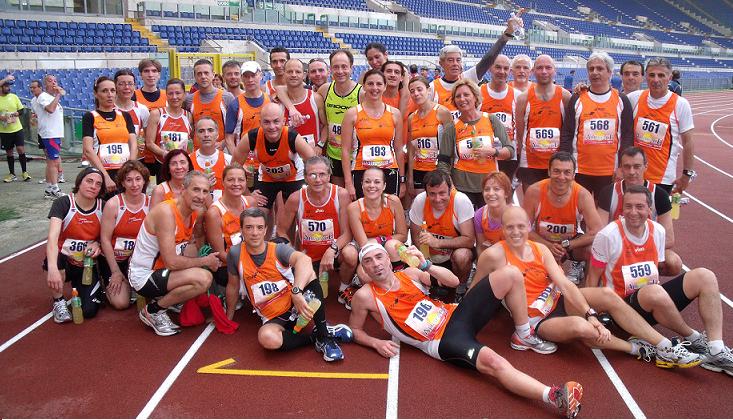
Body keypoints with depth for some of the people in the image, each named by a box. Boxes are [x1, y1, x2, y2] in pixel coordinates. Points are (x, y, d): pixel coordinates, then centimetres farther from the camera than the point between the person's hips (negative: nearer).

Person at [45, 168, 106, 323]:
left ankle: (78, 285, 22)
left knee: (89, 310, -15)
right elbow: (52, 237, -30)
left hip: (88, 265, 2)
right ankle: (59, 302, -9)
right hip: (64, 262, -2)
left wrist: (97, 244, -15)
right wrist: (53, 268, -46)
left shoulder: (103, 207, -5)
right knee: (54, 260, -38)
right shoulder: (62, 203, -15)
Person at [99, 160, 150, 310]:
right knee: (121, 303, -11)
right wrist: (115, 271, -11)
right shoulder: (113, 204, -15)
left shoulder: (150, 203, -7)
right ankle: (108, 283, 19)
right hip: (113, 258, -3)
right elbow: (105, 239, -12)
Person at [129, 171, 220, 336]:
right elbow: (171, 262, -26)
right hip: (143, 277, -9)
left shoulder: (198, 212, -2)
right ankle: (153, 310, -4)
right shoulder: (166, 212, -25)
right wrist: (205, 262, -14)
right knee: (203, 278, -24)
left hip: (161, 268, 9)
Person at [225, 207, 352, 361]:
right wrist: (229, 317, 19)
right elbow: (233, 286, 9)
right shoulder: (235, 254, -7)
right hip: (274, 319, 0)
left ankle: (323, 335, -22)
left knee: (307, 273, -28)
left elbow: (304, 260, -35)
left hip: (296, 306, 0)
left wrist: (297, 292, -51)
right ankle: (315, 338, -12)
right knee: (267, 338, -36)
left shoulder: (279, 249, -12)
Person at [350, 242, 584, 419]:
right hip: (443, 341, -6)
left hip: (455, 314, 6)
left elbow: (453, 281, 6)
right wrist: (377, 343, -10)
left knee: (510, 274, -6)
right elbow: (355, 330, 9)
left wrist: (426, 265, -10)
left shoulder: (408, 273, 7)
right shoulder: (366, 296, -4)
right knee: (492, 362, -36)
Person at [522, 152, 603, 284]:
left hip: (572, 242, 0)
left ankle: (578, 265, 8)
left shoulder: (582, 195, -23)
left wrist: (565, 245, -29)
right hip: (542, 243, 0)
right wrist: (548, 246, -27)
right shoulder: (534, 191, -24)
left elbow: (598, 232, -26)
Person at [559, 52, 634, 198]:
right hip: (580, 171, 0)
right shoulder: (577, 99, 4)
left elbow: (627, 136, 4)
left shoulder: (621, 100, 5)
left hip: (610, 172, 0)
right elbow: (566, 135, 3)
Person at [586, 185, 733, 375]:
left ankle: (716, 352, -19)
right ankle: (693, 339, -11)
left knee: (704, 276, -11)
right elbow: (593, 277, -7)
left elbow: (654, 272, 16)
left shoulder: (658, 231, 4)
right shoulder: (608, 236, -13)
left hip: (654, 302, 6)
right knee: (654, 292, -39)